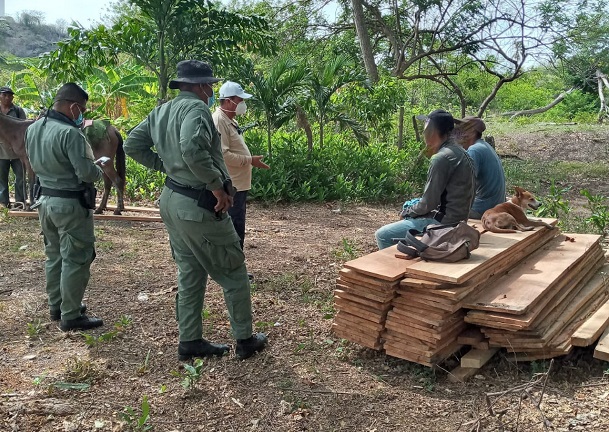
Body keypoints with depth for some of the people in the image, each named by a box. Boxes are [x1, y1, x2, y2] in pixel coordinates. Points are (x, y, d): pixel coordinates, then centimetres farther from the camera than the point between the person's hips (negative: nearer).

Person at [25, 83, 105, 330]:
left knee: (54, 255, 20)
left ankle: (56, 305, 33)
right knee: (75, 260, 1)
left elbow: (36, 165, 13)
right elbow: (87, 173, -23)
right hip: (71, 204, -9)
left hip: (45, 200, 9)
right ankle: (71, 317, 9)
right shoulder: (70, 133, -23)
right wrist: (99, 167, -3)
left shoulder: (33, 129, 4)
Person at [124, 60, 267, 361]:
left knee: (190, 274, 18)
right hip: (199, 205, -9)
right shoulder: (195, 108, -17)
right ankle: (245, 340, 18)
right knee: (233, 273, 6)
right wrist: (217, 185, -25)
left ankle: (190, 342, 25)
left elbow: (132, 145, 14)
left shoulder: (160, 112, 11)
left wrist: (164, 165, 13)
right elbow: (191, 148, -34)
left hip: (172, 199, 9)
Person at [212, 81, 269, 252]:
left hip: (238, 185, 11)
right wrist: (250, 160, -19)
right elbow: (223, 155, -24)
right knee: (232, 229, -5)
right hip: (230, 187, -11)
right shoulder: (219, 121, -17)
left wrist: (250, 160, 12)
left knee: (238, 228, 17)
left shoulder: (230, 121, 16)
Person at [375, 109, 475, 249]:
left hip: (443, 221, -10)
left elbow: (428, 204, -18)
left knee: (382, 235, -7)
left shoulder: (442, 158, -20)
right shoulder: (458, 151, 9)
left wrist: (407, 212, -1)